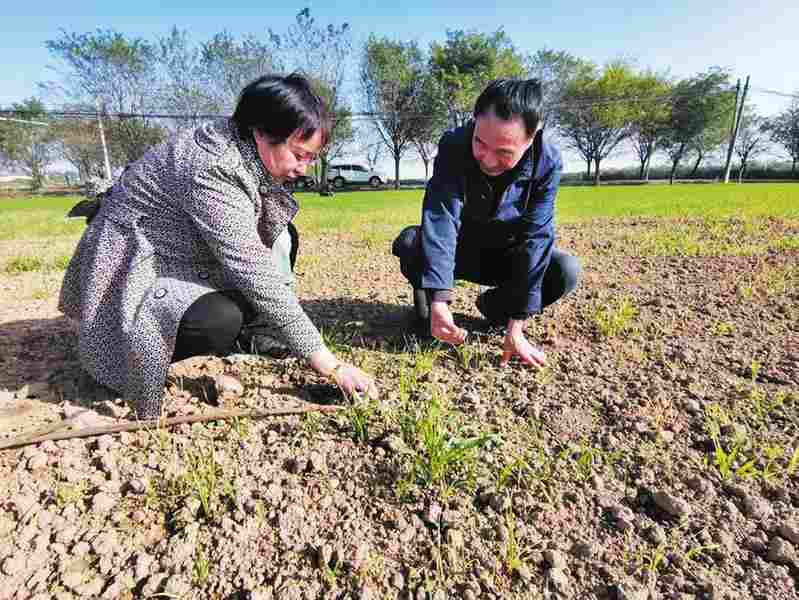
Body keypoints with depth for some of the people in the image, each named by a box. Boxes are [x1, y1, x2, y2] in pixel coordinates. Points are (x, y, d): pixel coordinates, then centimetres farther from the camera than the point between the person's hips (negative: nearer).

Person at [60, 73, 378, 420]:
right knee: (220, 321, -34)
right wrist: (330, 364, -33)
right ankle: (142, 352, -4)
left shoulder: (245, 150, -4)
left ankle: (244, 335, 4)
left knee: (282, 237, 1)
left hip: (183, 255, 9)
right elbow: (254, 273, -35)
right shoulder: (211, 171, -31)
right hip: (136, 270, -9)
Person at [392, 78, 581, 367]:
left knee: (566, 271, -24)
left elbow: (535, 237, -26)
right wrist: (439, 302, -50)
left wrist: (515, 327, -29)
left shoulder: (547, 162, -22)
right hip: (459, 251, -1)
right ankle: (425, 303, -1)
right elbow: (440, 219, -38)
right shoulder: (453, 147, -27)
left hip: (506, 255, 2)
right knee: (409, 243, -31)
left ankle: (494, 304, 3)